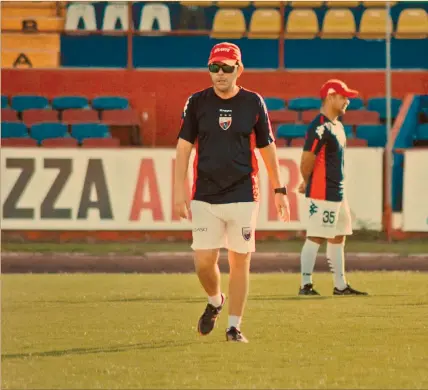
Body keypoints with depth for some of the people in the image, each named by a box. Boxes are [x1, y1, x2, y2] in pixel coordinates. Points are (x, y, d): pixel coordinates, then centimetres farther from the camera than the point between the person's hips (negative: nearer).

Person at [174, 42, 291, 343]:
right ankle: (215, 302, 26)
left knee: (240, 261, 0)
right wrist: (180, 192, -5)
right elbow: (184, 148, 3)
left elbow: (267, 148, 10)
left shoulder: (253, 103, 3)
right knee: (204, 261, -4)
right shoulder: (197, 103, 2)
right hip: (205, 198, 0)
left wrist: (279, 190, 8)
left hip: (243, 197, 0)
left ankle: (234, 326, 9)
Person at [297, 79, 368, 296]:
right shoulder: (320, 127, -17)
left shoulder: (337, 125, 15)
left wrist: (307, 183, 11)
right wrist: (309, 183, 0)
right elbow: (307, 161, -18)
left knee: (338, 237, 13)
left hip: (338, 192, 10)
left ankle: (340, 286, 18)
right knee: (315, 237, -7)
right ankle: (305, 285, -4)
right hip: (323, 194, -10)